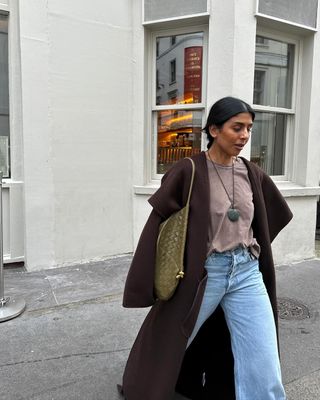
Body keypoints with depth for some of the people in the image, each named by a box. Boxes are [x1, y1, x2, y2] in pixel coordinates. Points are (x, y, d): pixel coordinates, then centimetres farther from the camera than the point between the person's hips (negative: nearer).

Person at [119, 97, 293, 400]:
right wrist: (158, 279, -8)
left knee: (264, 370, 4)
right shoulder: (188, 172, -12)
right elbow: (158, 224, -10)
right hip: (201, 274, -3)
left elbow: (267, 221, 18)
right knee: (170, 343, 19)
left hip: (247, 274, 4)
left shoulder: (253, 174, 3)